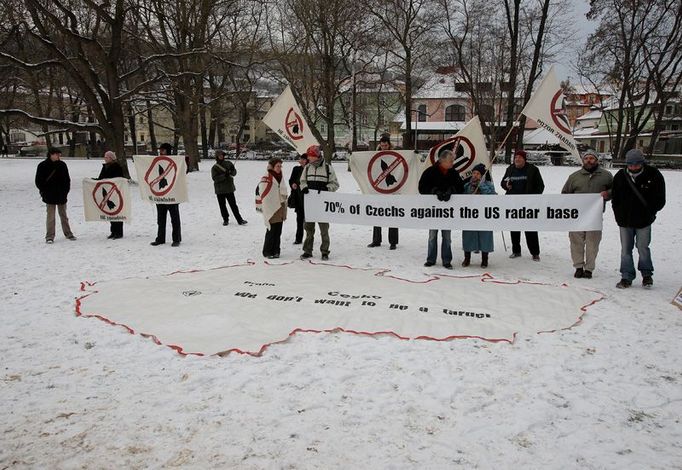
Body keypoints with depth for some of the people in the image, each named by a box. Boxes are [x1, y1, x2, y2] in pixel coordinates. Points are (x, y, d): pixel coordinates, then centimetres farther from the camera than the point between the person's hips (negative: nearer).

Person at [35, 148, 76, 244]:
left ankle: (68, 233, 21)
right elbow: (38, 181, 0)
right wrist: (44, 191, -4)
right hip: (50, 196, -3)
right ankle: (50, 236, 5)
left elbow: (67, 179, 10)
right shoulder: (43, 166, -4)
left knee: (63, 215, 12)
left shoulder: (62, 165, 4)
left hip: (61, 195, 3)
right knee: (50, 216, -1)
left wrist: (66, 191, 2)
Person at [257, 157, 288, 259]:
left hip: (280, 207, 7)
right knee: (271, 230, -4)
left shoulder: (280, 177, 14)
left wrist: (284, 210, 18)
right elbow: (263, 195, -12)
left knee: (278, 231, 9)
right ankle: (267, 251, 7)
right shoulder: (266, 178, -11)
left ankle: (276, 250, 17)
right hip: (271, 208, -7)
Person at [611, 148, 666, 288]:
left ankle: (647, 274, 24)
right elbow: (614, 198, 9)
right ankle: (626, 277, 15)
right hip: (625, 220, 2)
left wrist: (649, 213, -3)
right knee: (626, 249, 6)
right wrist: (619, 216, 3)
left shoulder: (654, 176, -6)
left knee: (643, 248, 3)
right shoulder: (620, 176, 0)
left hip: (643, 221, -2)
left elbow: (660, 200, 1)